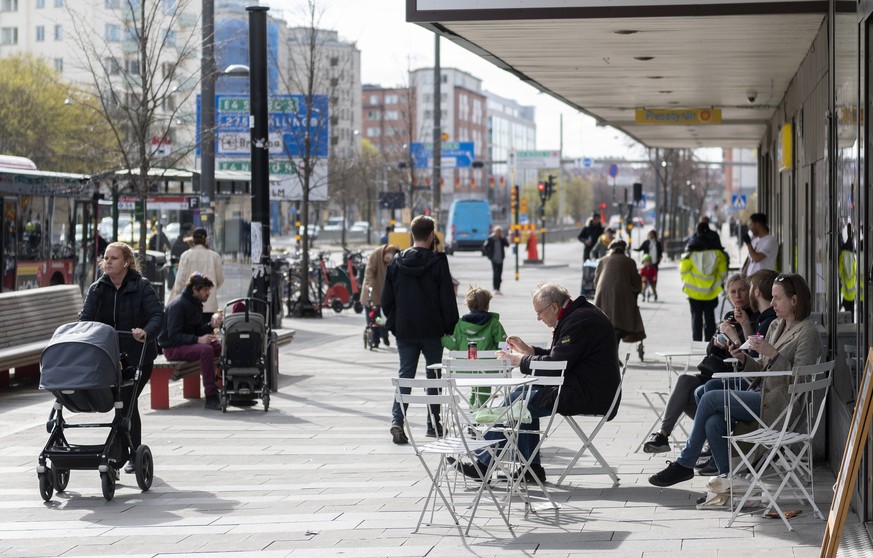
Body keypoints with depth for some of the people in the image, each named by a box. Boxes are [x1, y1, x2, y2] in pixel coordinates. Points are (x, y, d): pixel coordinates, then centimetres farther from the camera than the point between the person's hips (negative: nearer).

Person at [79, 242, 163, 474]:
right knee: (121, 403, 9)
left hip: (137, 356, -5)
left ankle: (134, 455, 1)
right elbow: (86, 317, -7)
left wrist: (146, 332, -40)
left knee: (127, 402, -10)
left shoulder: (141, 286, -8)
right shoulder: (97, 289, 3)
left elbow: (157, 315, -19)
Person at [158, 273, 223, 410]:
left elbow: (198, 330, 14)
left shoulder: (196, 304, 11)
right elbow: (173, 336, -23)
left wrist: (211, 325, -6)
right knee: (206, 350, -33)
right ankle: (211, 398, -33)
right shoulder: (178, 305, -18)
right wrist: (197, 340, -32)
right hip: (172, 348, -9)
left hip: (189, 344, 9)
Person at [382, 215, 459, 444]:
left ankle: (397, 420, -14)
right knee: (434, 375, 11)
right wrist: (451, 329, 0)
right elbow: (448, 301, -9)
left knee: (405, 374, 4)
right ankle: (433, 423, 14)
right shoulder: (437, 262, -10)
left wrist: (393, 324, 16)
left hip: (404, 330, 3)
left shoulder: (396, 262, 2)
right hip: (432, 331, -3)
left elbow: (386, 299, 7)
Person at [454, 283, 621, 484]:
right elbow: (557, 357, 23)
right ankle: (531, 467, 11)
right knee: (526, 394, 13)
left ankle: (484, 465, 0)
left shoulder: (579, 321, -18)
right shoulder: (580, 314, 16)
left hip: (587, 395, -11)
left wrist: (519, 360, -8)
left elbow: (554, 364, -20)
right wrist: (527, 350, 15)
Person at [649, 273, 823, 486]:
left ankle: (684, 464, -4)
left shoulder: (807, 333, -8)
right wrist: (744, 359, 1)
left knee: (710, 398, -16)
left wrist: (772, 354, -21)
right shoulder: (775, 326, 18)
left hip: (777, 403, -8)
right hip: (761, 393, 8)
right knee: (713, 423, -19)